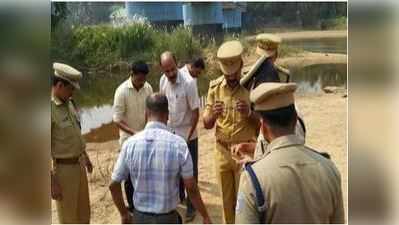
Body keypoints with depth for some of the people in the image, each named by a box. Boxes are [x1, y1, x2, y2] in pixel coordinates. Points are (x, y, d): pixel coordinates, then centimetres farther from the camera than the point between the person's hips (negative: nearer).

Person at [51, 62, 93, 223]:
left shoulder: (68, 103, 3)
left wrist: (85, 156, 23)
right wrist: (52, 182, -22)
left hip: (78, 164, 8)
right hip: (62, 168, -8)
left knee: (84, 211, 23)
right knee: (68, 217, 9)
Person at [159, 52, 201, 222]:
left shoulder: (189, 82, -24)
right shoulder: (163, 80, -7)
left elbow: (196, 112, -18)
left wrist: (188, 136, -15)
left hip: (187, 135, -5)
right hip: (170, 133, 5)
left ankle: (191, 205, 23)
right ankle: (178, 195, 42)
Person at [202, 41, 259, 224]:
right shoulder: (215, 87, -1)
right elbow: (207, 124, 0)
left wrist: (249, 113, -26)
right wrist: (212, 114, -22)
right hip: (222, 151, 3)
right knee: (226, 199, 14)